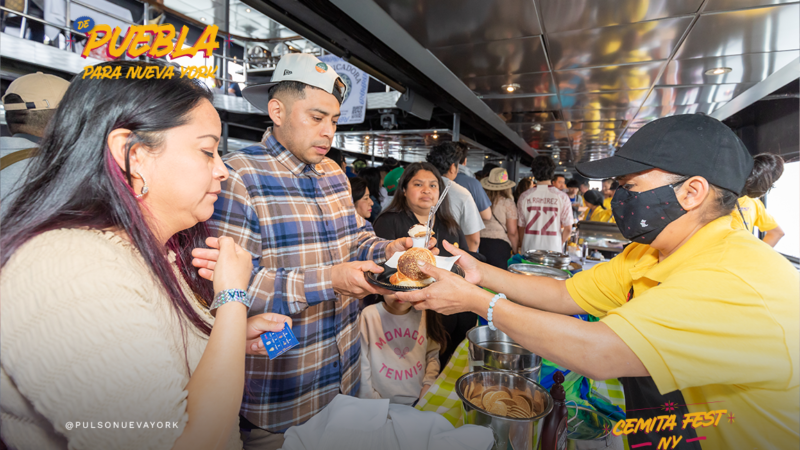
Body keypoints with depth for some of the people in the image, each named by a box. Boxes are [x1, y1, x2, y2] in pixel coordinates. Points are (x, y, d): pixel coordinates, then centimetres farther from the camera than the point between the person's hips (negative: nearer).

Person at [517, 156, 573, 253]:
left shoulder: (524, 197, -2)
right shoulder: (562, 197, -5)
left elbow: (521, 227, 4)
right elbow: (568, 228, -1)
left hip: (529, 250, 1)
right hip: (553, 249, -1)